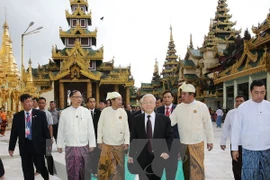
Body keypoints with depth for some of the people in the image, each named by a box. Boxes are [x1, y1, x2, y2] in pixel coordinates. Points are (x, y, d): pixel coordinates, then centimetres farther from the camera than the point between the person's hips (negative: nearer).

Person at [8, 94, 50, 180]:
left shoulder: (40, 114, -2)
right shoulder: (17, 116, 4)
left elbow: (45, 129, -1)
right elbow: (14, 132, 6)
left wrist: (48, 143, -5)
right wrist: (11, 147, 4)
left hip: (37, 145, -2)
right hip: (24, 146, 2)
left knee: (41, 167, 6)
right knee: (27, 170, 9)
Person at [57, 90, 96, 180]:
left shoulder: (86, 111, -2)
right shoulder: (64, 112, -1)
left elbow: (90, 129, 0)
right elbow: (61, 130, 4)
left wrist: (92, 144, 0)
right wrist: (59, 145, 6)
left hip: (84, 146, 0)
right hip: (70, 147, 0)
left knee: (85, 170, 7)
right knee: (71, 170, 9)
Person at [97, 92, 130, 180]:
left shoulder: (123, 112, -3)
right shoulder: (105, 111, -6)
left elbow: (126, 128, -1)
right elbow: (100, 126, 0)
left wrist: (126, 142, -5)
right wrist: (99, 141, 0)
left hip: (119, 144, 1)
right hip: (106, 144, -1)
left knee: (119, 166, 10)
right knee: (104, 165, 6)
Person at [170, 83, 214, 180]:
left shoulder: (202, 106, -6)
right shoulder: (179, 107, 1)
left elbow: (208, 125, -1)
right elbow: (170, 122, 0)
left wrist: (210, 141, 2)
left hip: (197, 143, -3)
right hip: (182, 144, 3)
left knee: (197, 167, 2)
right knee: (184, 167, 14)